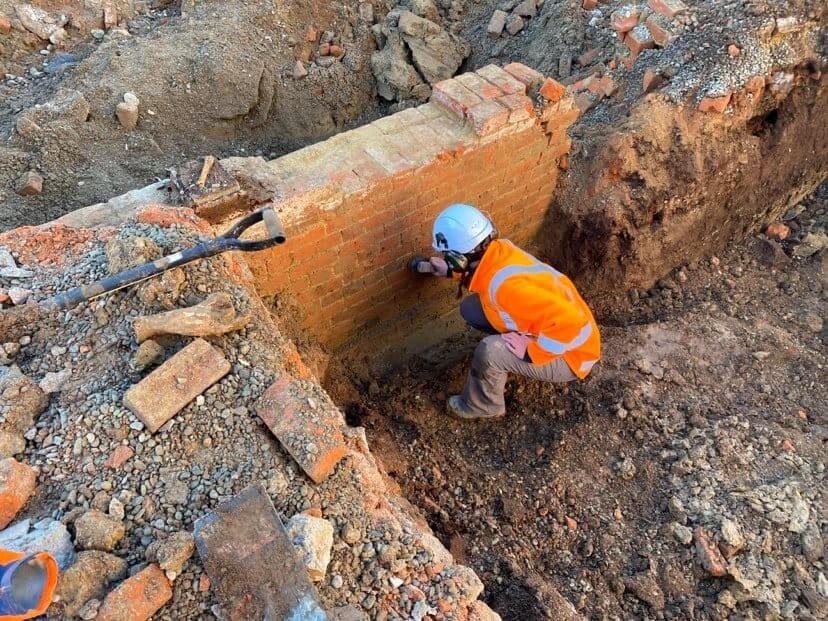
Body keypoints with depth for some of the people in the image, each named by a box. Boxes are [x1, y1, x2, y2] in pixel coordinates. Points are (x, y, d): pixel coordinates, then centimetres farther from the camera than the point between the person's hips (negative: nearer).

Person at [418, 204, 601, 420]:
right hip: (547, 329, 8)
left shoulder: (506, 285, -37)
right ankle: (509, 359, 19)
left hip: (570, 355, -8)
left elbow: (571, 322, -41)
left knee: (489, 351, -30)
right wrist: (450, 271, 11)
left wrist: (530, 351, -29)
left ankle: (482, 405, 2)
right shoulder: (497, 251, -11)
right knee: (471, 308, 1)